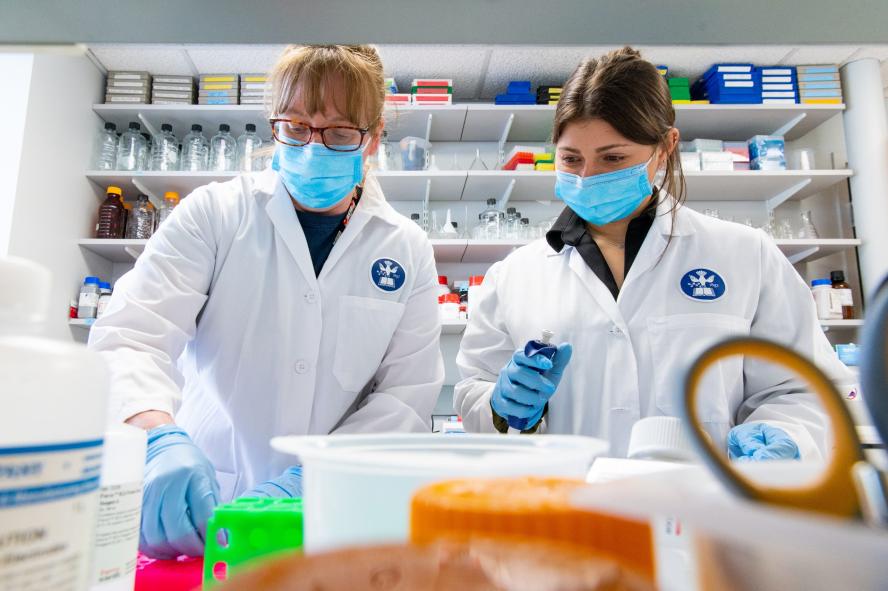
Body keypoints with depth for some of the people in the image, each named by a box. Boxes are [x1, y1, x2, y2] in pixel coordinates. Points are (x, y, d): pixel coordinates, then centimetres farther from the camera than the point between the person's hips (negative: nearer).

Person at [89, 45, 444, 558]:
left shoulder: (408, 251, 1)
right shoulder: (215, 213, 0)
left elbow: (406, 398, -2)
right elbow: (131, 337, -8)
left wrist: (310, 478, -15)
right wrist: (161, 438, -27)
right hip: (194, 504, 1)